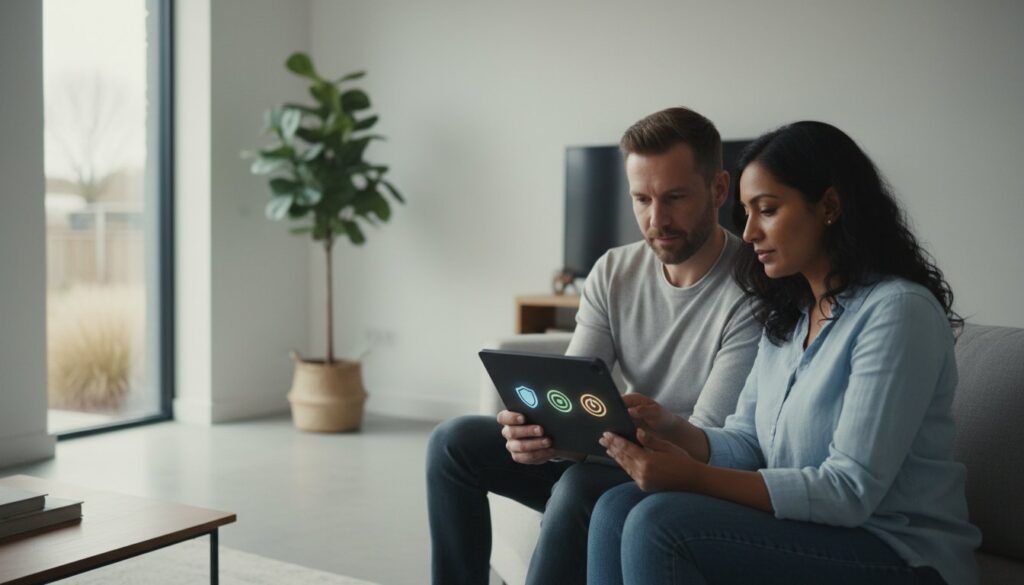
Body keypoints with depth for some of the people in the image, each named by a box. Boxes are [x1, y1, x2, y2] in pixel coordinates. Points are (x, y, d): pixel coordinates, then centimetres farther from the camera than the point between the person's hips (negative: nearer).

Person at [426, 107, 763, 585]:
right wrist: (536, 428, -31)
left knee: (583, 484, -36)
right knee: (454, 442, -4)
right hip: (619, 452, 7)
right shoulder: (613, 273, -1)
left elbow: (709, 442, -24)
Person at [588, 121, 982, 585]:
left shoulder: (897, 310, -16)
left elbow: (850, 492, -21)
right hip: (804, 526, 8)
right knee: (617, 509, -11)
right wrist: (672, 431, -12)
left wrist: (693, 477, -24)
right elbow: (746, 444, 9)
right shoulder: (788, 314, 12)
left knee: (659, 524, -24)